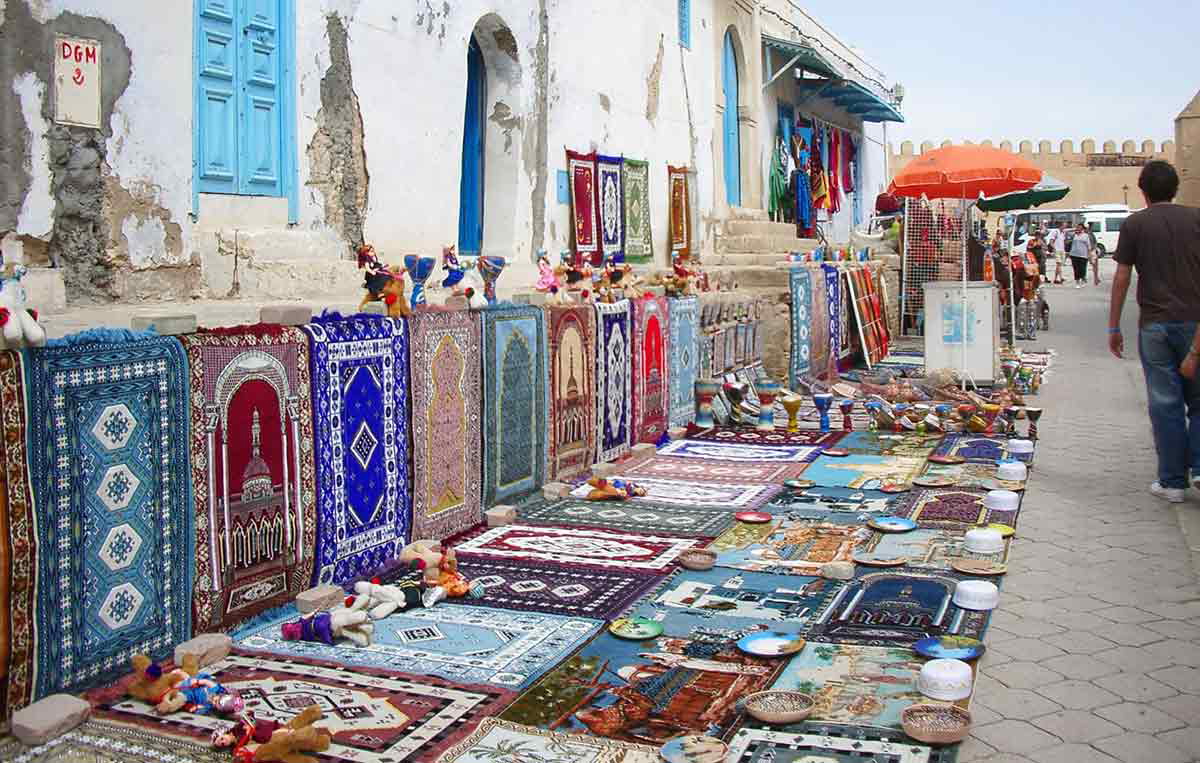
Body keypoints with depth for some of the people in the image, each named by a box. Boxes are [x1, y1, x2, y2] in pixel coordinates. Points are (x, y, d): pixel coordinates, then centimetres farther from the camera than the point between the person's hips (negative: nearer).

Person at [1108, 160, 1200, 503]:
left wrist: (1114, 327, 5)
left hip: (1155, 323, -1)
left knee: (1165, 403, 5)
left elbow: (1122, 277, -1)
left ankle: (1172, 481, 8)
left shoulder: (1134, 224, 0)